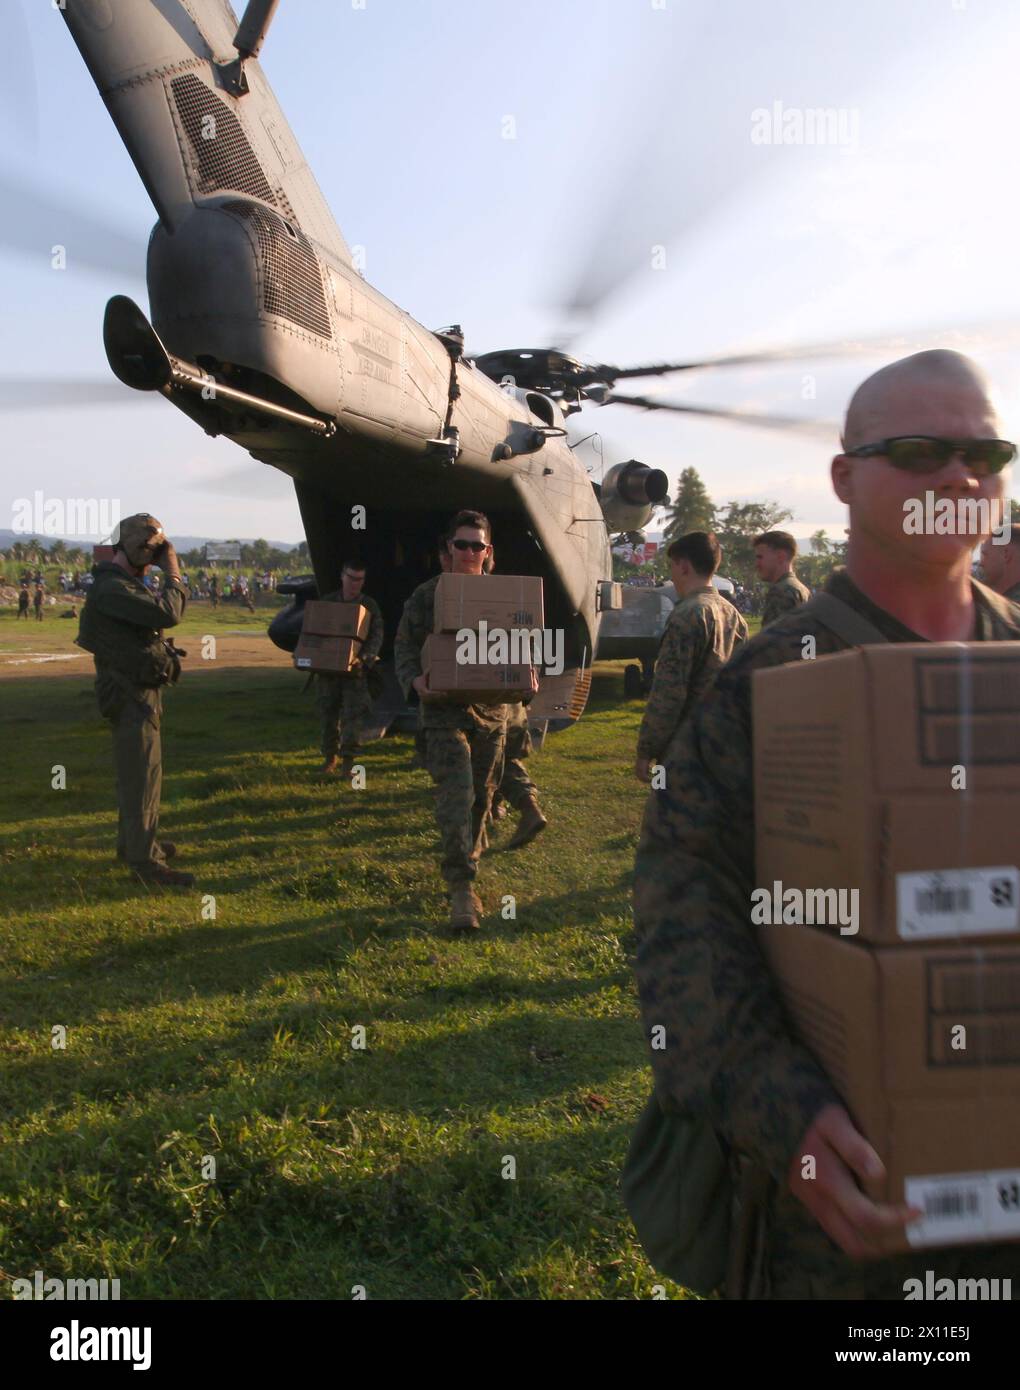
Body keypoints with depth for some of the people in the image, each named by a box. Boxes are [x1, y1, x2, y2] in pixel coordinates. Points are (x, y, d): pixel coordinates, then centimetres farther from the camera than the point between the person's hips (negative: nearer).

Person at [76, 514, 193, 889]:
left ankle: (133, 840, 34)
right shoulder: (111, 587, -20)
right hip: (131, 694, -11)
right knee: (142, 773, -7)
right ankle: (145, 860, -2)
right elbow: (168, 614, -28)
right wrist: (173, 572, -18)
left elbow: (165, 614, 15)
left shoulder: (128, 583, 14)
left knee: (138, 769, 20)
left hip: (142, 691, 11)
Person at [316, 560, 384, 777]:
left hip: (355, 670, -2)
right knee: (329, 715, 8)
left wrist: (363, 658, -22)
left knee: (352, 716, -7)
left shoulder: (370, 606, 3)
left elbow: (376, 637, -5)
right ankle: (330, 757, 22)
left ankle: (348, 761, -4)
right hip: (327, 669, 2)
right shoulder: (327, 602, 9)